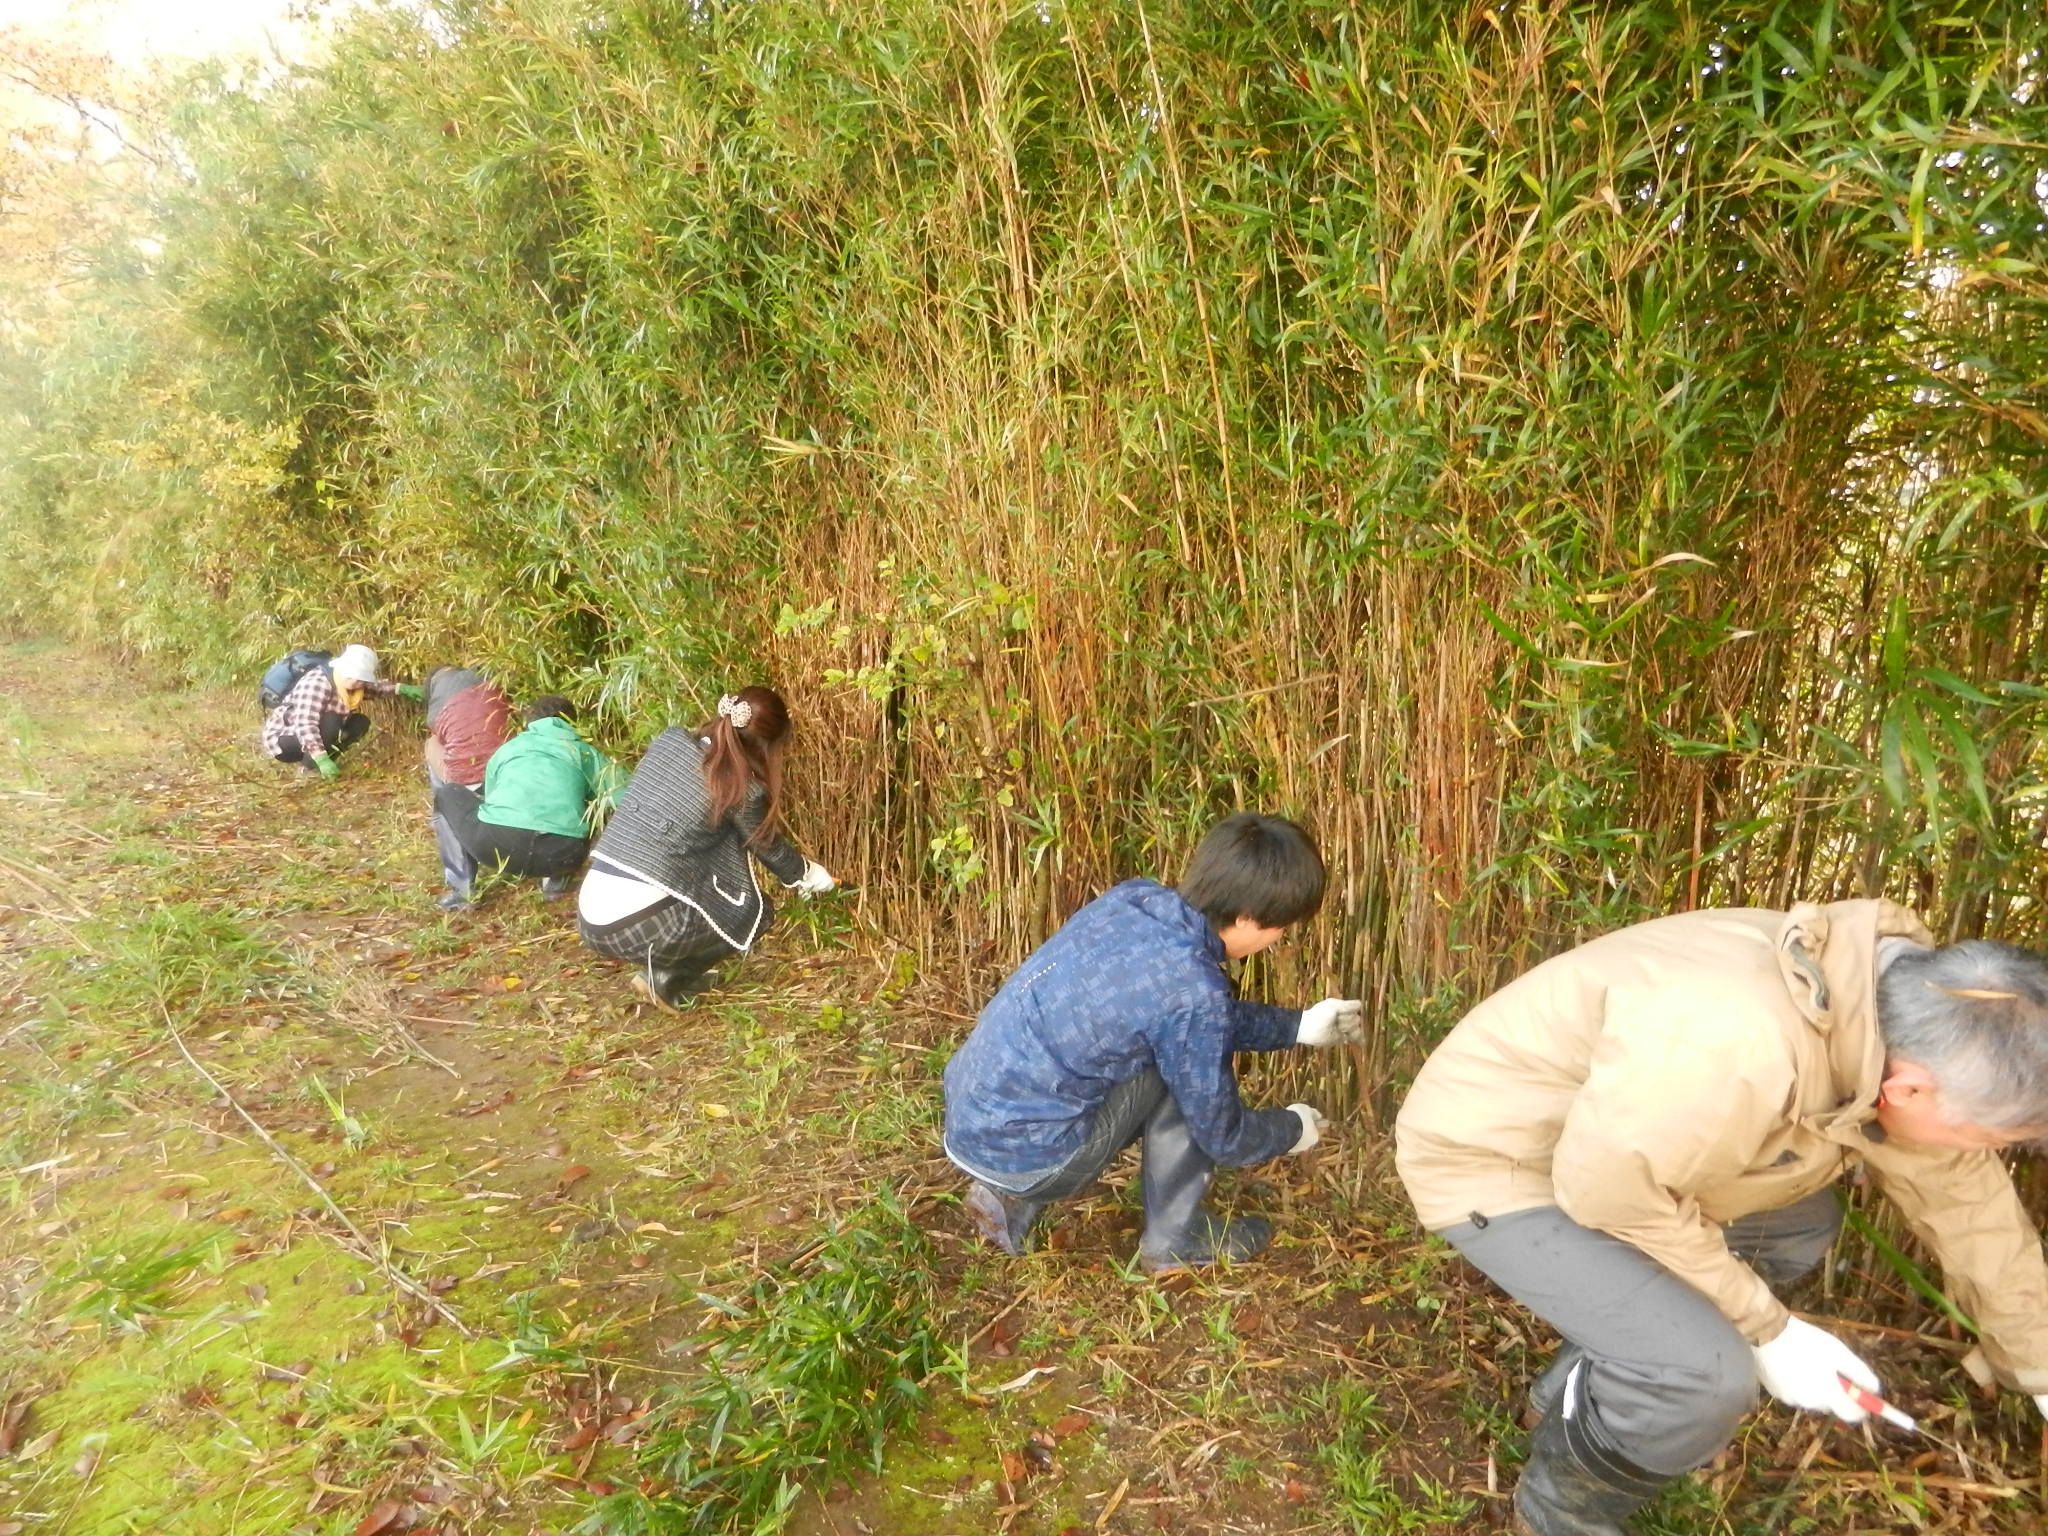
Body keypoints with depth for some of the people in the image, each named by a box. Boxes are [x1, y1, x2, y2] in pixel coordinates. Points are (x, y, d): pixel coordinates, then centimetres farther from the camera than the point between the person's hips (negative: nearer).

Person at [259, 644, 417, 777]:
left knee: (361, 722, -4)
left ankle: (316, 762, 1)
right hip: (282, 737, -9)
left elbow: (375, 688, 15)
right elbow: (305, 725, -38)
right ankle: (309, 765, -14)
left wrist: (401, 688, -1)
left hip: (314, 733, 9)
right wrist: (321, 759, -45)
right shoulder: (317, 683, -31)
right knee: (331, 721, -32)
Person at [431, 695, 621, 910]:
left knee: (448, 793, 31)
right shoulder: (587, 753, 26)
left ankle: (463, 886, 19)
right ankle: (556, 880, 20)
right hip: (562, 853, 0)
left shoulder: (506, 748, 30)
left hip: (496, 844, 0)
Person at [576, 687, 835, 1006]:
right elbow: (770, 848, 9)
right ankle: (665, 978, 6)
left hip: (589, 914, 6)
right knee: (756, 911, 15)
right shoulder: (741, 788, -10)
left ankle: (661, 964, 21)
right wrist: (808, 875, 29)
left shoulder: (669, 739, 5)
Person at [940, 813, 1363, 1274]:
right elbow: (1223, 1136, -6)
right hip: (1022, 1149, -8)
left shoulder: (1133, 900, 0)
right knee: (1189, 1077, -4)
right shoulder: (1192, 990, -22)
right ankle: (1176, 1237, 12)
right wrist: (1293, 1129, 13)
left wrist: (1297, 1026, 24)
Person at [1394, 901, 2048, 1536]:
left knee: (1797, 1222, 18)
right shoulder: (1738, 1045, -38)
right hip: (1487, 1156, -9)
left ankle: (1578, 1388, 26)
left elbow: (1967, 1200, 7)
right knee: (1705, 1372, -22)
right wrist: (1767, 1329, -14)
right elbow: (1607, 1188, -27)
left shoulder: (1907, 1005, -6)